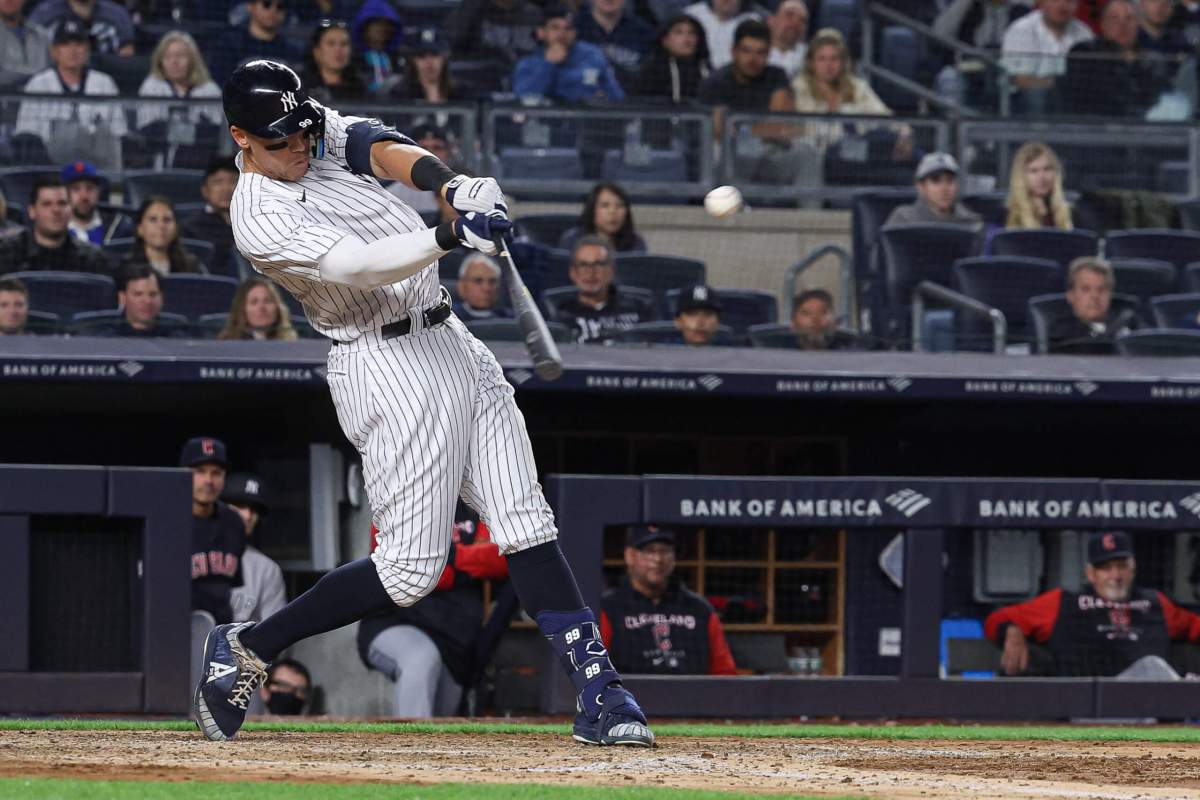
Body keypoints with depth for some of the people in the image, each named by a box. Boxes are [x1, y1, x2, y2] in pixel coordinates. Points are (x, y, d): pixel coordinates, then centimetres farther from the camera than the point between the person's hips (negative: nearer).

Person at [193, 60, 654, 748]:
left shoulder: (324, 130, 8)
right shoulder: (261, 220, -14)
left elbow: (383, 149, -12)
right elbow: (358, 265, -28)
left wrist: (447, 183, -34)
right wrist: (449, 236, -43)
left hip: (451, 342, 7)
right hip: (387, 367, -7)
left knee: (527, 525, -1)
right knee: (412, 567, -8)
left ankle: (599, 692, -5)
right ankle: (246, 647, 7)